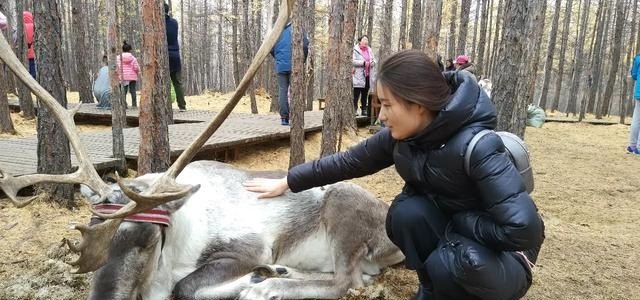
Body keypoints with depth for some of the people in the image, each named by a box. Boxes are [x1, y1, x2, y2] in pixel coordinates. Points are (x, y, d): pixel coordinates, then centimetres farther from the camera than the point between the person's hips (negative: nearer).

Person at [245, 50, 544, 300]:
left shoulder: (476, 146, -34)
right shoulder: (400, 136, -13)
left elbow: (522, 227, -38)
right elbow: (349, 161, -1)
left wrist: (455, 222, -23)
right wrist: (287, 182, 4)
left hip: (502, 254, -5)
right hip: (451, 234, 6)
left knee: (449, 262, -36)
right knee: (406, 210, -23)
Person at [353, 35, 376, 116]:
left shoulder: (370, 50, 15)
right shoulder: (355, 50, -7)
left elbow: (374, 60, 21)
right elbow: (353, 61, -17)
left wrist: (372, 62, -2)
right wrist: (363, 62, -19)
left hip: (367, 75, 7)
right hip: (358, 76, -6)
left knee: (365, 94, 11)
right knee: (356, 94, -5)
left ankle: (364, 110, 17)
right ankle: (354, 110, 0)